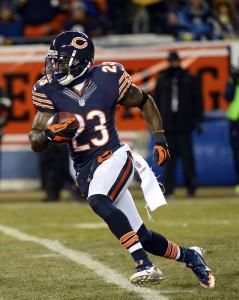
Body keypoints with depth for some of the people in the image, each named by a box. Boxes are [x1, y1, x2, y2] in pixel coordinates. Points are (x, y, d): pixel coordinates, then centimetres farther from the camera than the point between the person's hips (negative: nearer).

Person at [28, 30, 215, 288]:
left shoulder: (108, 79, -9)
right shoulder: (49, 91, -5)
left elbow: (144, 102, 10)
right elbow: (35, 142, -6)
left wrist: (159, 139, 4)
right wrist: (49, 134, -29)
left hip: (114, 158, -3)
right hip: (85, 170, 3)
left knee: (97, 200, -36)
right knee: (142, 236, 3)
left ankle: (145, 265, -35)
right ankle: (188, 256, 30)